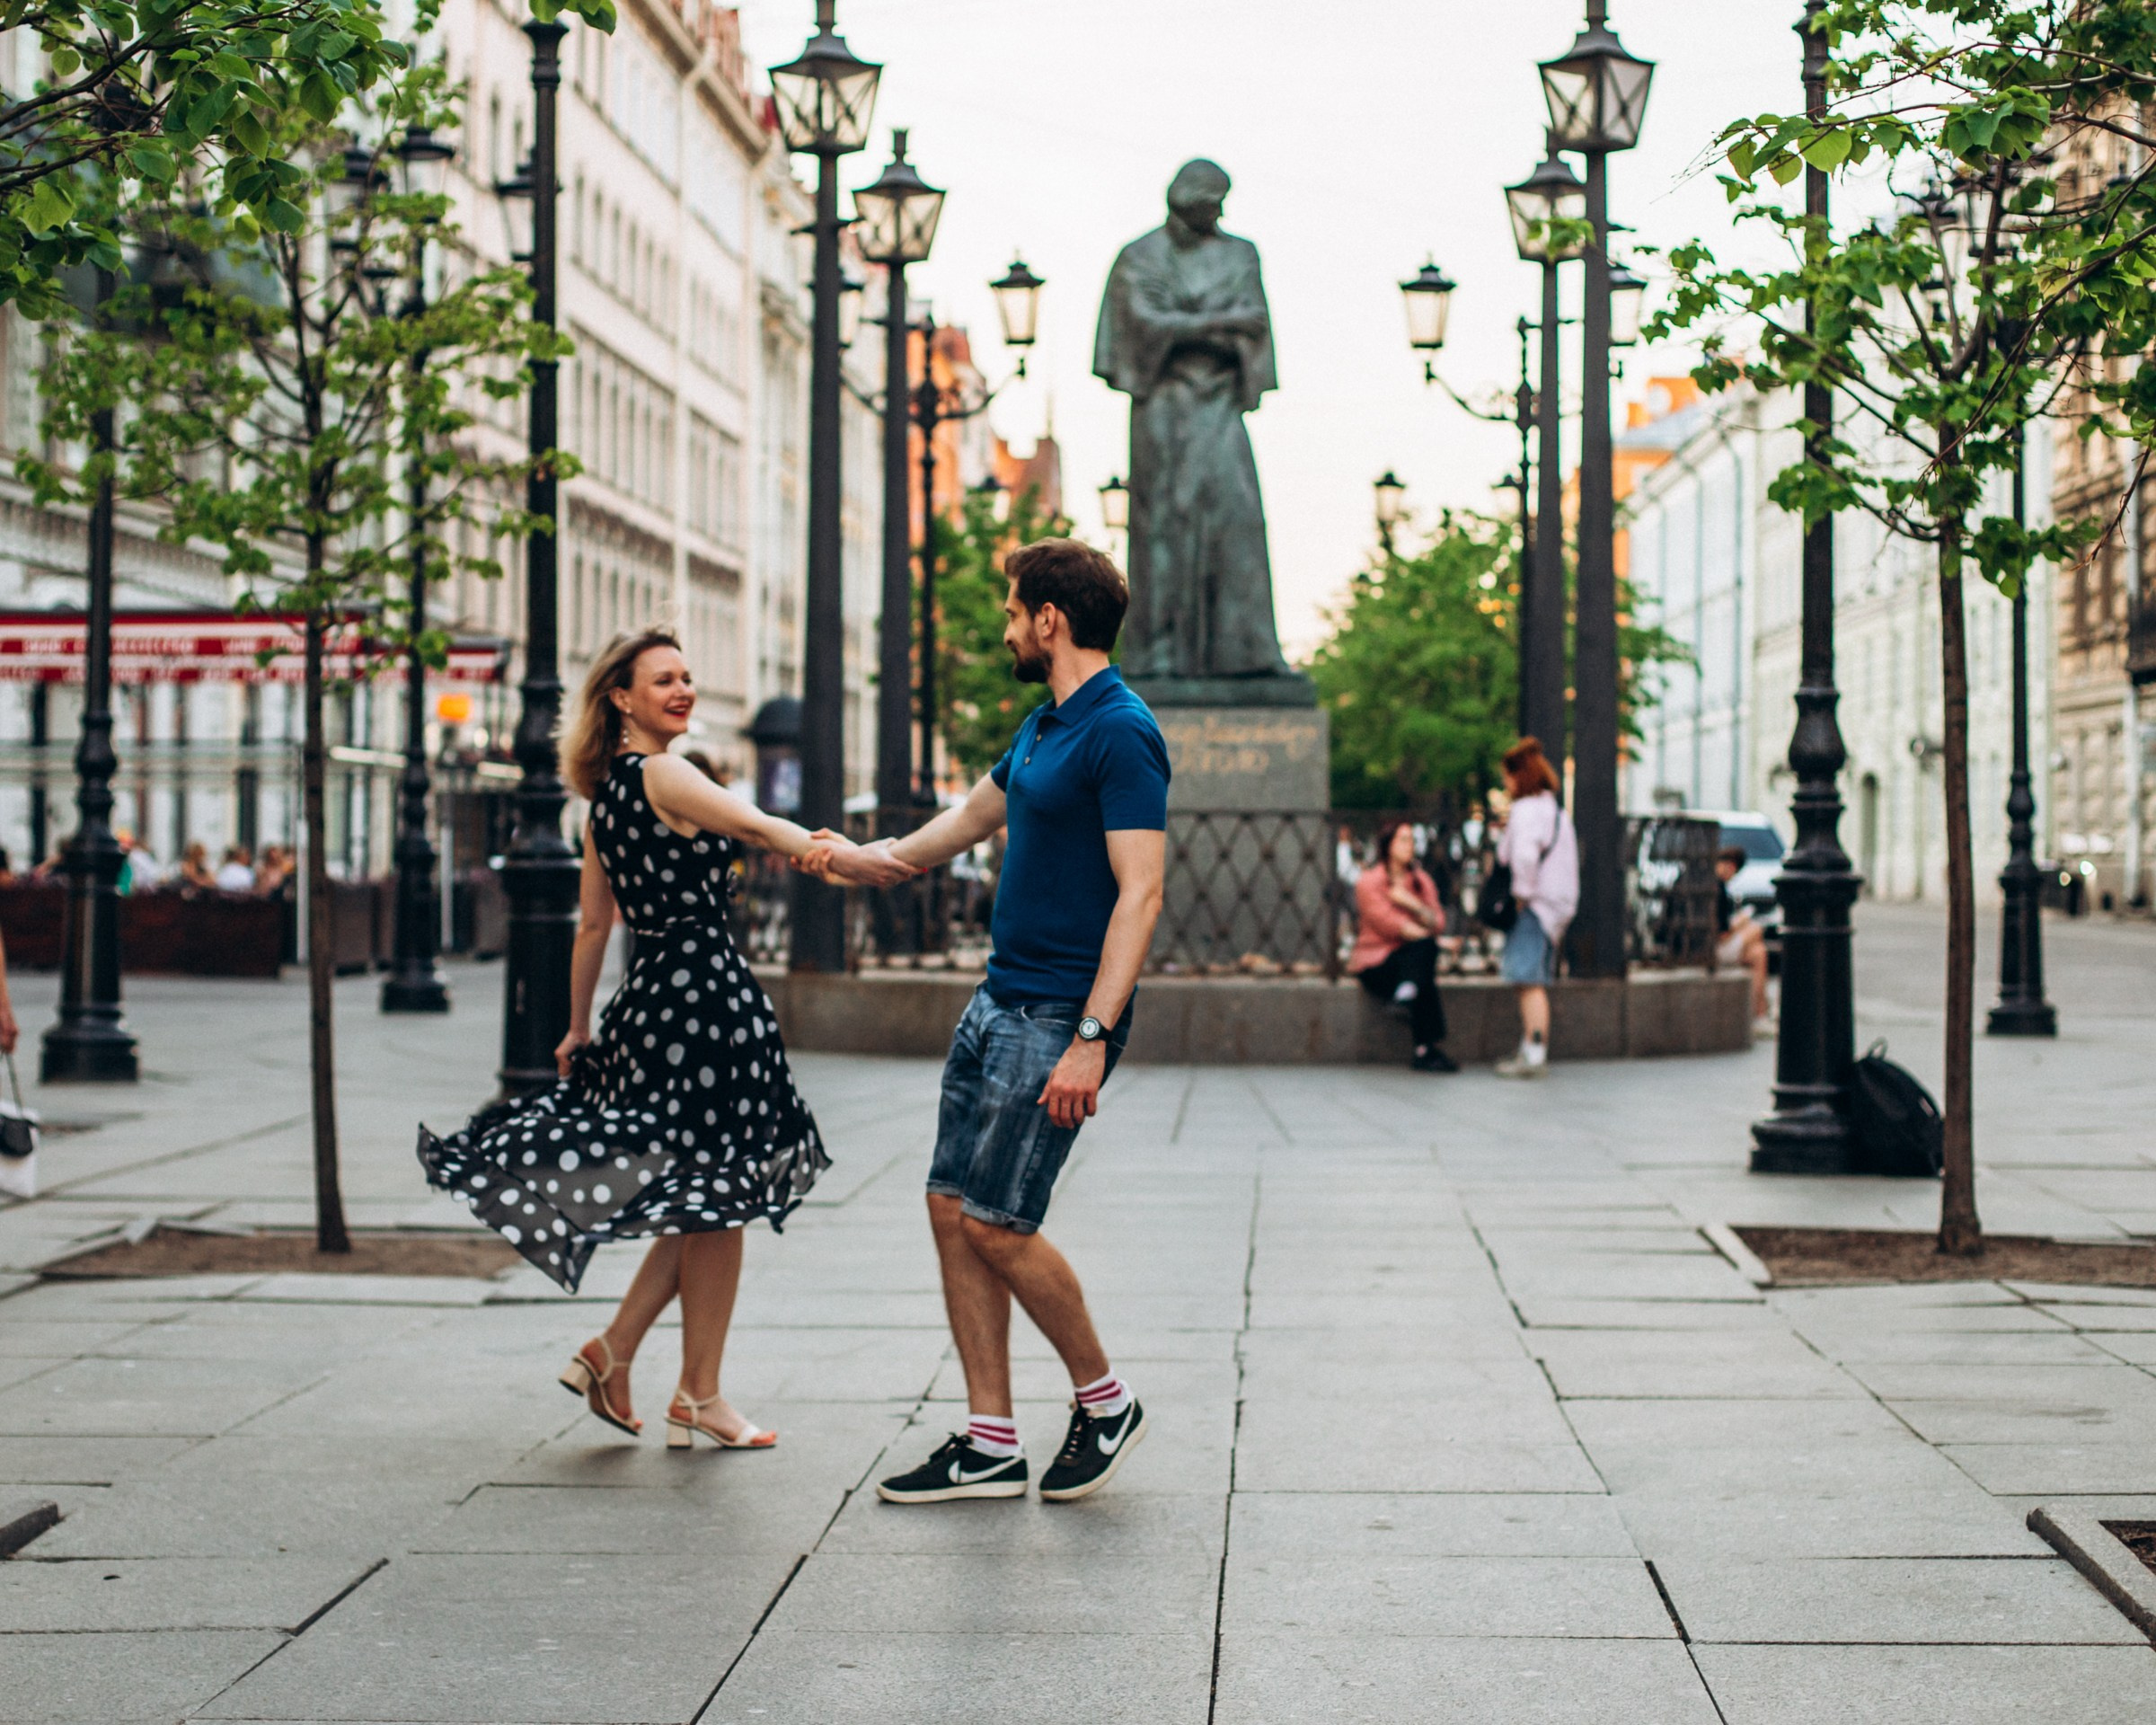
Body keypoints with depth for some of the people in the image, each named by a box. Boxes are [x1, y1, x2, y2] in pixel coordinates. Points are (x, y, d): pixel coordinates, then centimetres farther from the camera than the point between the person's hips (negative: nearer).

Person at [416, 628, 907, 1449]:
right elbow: (761, 828, -25)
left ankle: (612, 1352, 17)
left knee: (701, 1204, 17)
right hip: (703, 990, -9)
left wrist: (579, 1029, 25)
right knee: (718, 1201, 0)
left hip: (652, 1001, 9)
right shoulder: (661, 776, -10)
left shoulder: (605, 796, 15)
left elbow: (592, 924, 19)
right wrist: (844, 859, -36)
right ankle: (699, 1398, 8)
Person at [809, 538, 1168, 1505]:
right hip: (999, 997, 10)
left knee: (994, 1225, -8)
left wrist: (1092, 1039, -27)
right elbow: (972, 819, 32)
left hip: (1060, 1016, -10)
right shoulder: (1043, 727, 14)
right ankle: (990, 1444, 11)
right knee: (952, 1210, 6)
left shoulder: (1120, 734, -16)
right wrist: (868, 858, 42)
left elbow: (1140, 893, -22)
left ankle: (1105, 1402, 12)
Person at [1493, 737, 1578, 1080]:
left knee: (1529, 981, -12)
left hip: (1535, 907, -10)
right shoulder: (1555, 810, 20)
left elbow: (1525, 855, -27)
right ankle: (1532, 1052, 17)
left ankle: (1534, 1054, -16)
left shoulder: (1526, 810, -12)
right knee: (1535, 983, 13)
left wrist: (1523, 893, -18)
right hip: (1556, 906, 10)